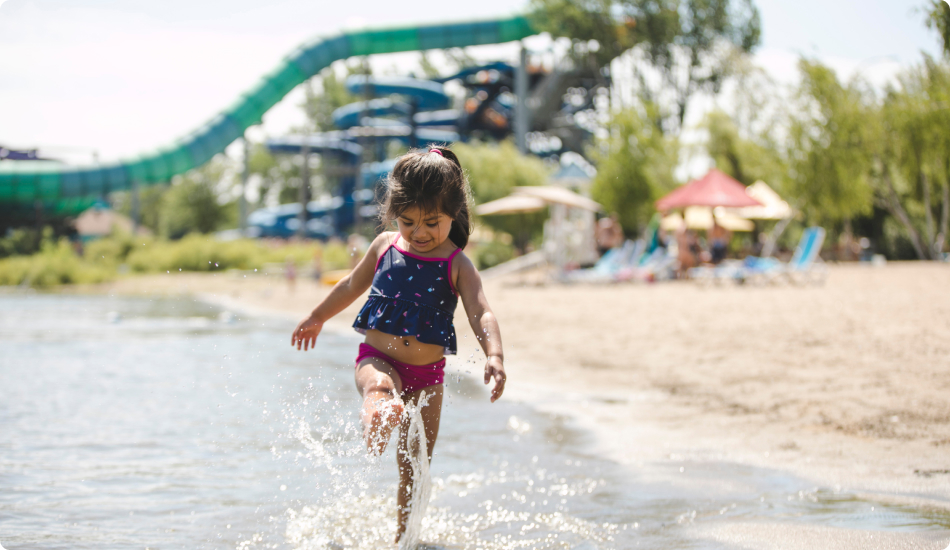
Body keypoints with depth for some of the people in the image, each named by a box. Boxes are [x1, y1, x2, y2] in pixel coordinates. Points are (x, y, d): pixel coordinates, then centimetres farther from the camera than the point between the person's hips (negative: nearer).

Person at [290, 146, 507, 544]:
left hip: (427, 373, 0)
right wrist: (316, 319, 32)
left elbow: (481, 313, -18)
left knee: (414, 465, 7)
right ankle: (378, 423, -72)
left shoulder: (457, 265, -5)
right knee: (379, 387, -39)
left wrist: (494, 355, -38)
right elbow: (352, 286, 20)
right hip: (378, 359, 0)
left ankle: (404, 534, 23)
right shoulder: (385, 246, 3)